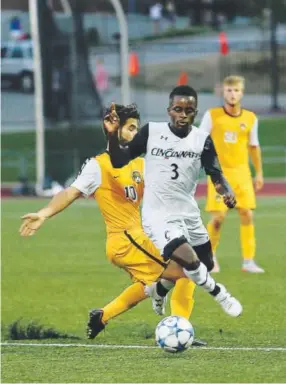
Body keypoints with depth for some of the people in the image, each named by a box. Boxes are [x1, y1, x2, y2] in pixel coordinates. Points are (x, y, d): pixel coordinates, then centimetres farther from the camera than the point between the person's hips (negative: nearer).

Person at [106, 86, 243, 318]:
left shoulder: (202, 140, -4)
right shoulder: (151, 132, -9)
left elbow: (215, 174, -8)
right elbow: (119, 161, -4)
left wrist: (227, 192, -29)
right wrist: (113, 136, -22)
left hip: (189, 214, 5)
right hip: (158, 215, -5)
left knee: (206, 265, 17)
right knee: (189, 260, -26)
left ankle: (161, 287, 45)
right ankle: (219, 295, 1)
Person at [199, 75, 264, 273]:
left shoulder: (250, 118, 3)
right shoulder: (212, 115, -5)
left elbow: (254, 146, 14)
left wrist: (259, 173, 13)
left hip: (242, 172, 2)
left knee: (247, 214, -4)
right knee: (218, 217, -6)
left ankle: (248, 260, 3)